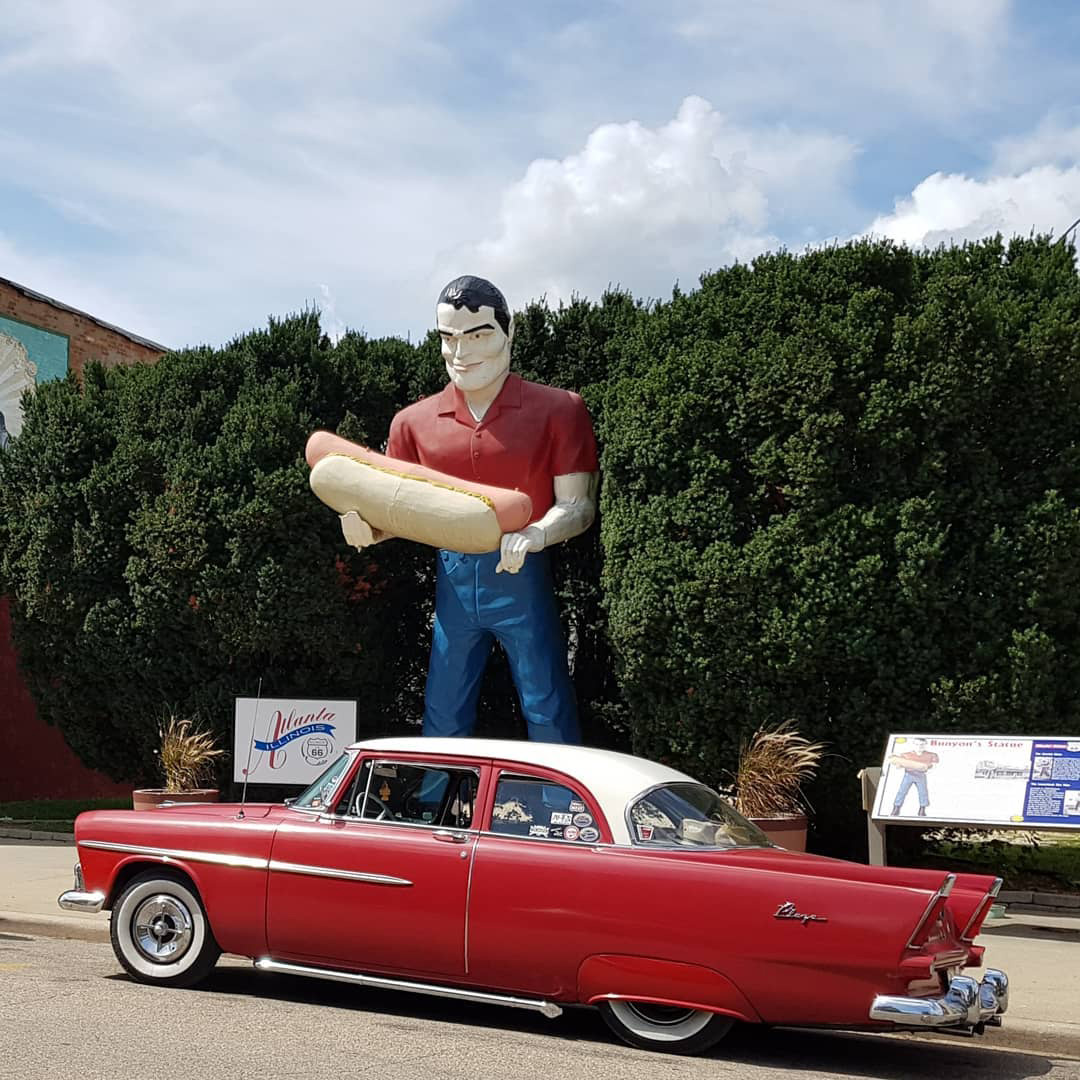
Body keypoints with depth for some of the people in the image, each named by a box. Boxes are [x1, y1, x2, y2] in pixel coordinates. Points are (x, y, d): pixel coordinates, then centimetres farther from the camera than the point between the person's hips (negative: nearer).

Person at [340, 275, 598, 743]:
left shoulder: (556, 410, -3)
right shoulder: (415, 422, 6)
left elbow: (578, 505, -7)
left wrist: (535, 534, -27)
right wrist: (367, 525, -9)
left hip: (523, 578, -3)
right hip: (453, 579, 4)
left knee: (550, 720, 0)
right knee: (442, 720, 11)